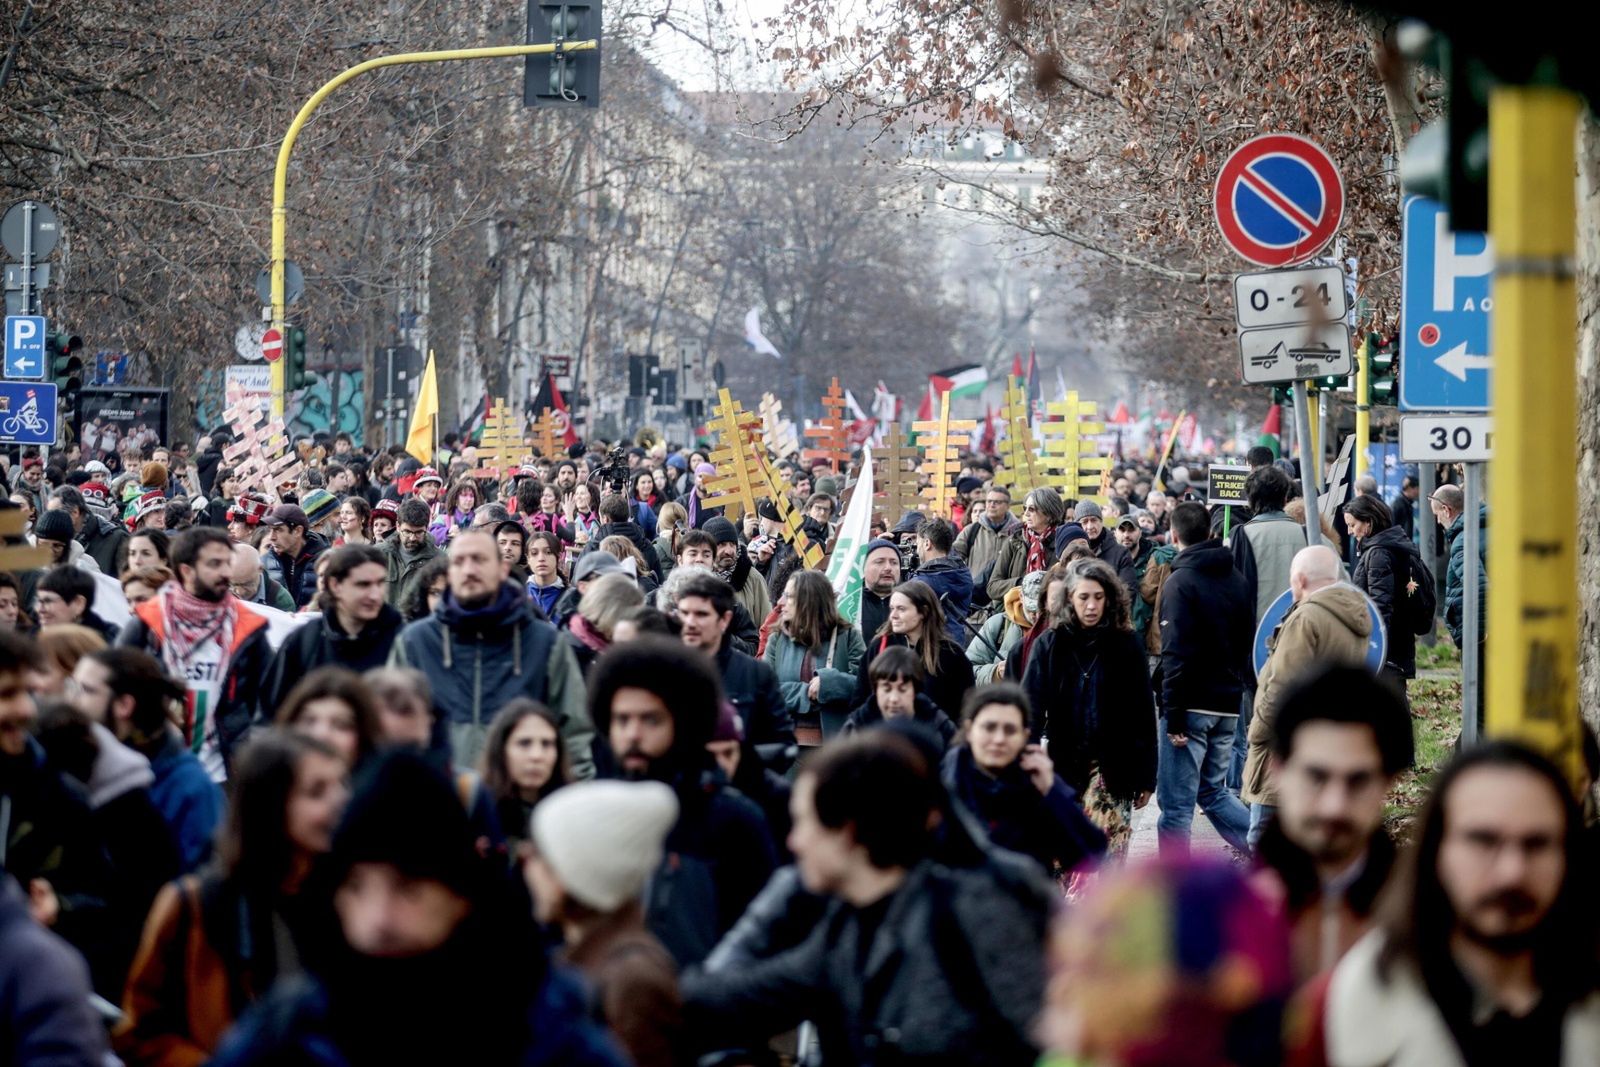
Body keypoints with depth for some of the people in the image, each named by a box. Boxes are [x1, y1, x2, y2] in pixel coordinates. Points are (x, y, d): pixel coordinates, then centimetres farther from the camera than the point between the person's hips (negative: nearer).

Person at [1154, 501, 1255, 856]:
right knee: (1214, 791, 20)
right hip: (1228, 706, 7)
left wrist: (1173, 715, -16)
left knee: (1176, 804, -2)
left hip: (1192, 706, -7)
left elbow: (1176, 655, -17)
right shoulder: (1237, 581, 11)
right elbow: (1250, 645, 14)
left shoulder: (1180, 583, -12)